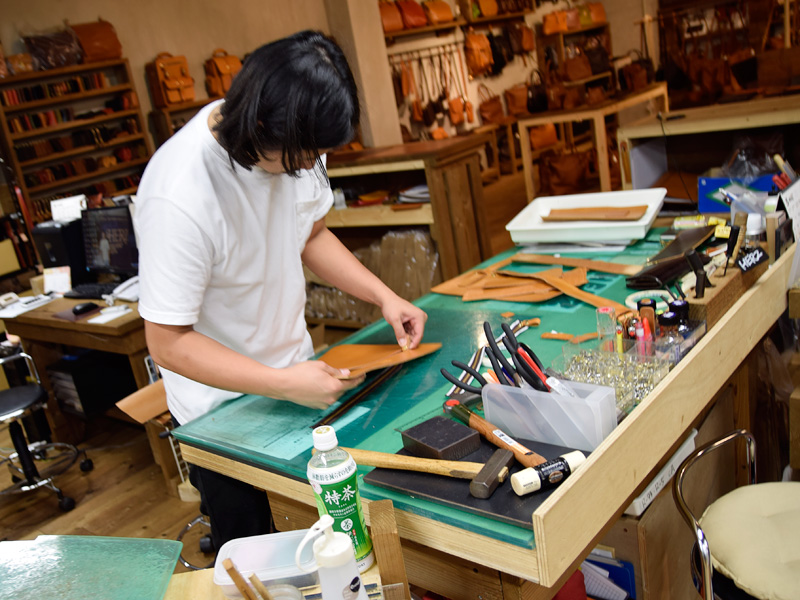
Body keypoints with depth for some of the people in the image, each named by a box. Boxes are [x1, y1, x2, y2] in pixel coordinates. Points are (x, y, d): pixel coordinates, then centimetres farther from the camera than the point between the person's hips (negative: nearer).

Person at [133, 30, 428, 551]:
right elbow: (168, 342, -25)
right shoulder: (180, 198, -33)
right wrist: (288, 385, -29)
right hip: (222, 407, -6)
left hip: (295, 368, 6)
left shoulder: (296, 143, -12)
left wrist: (384, 296, -7)